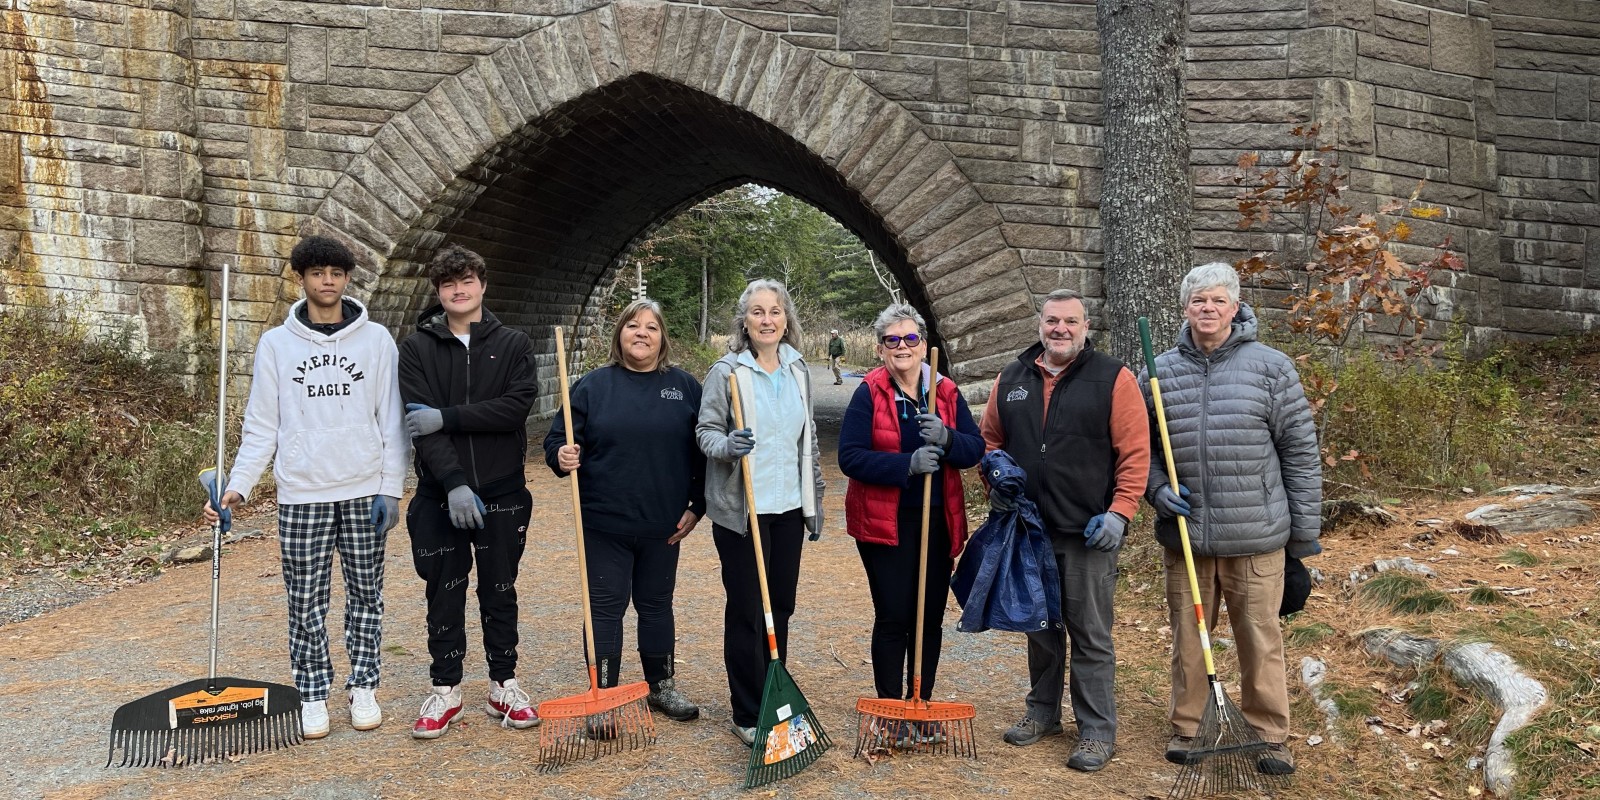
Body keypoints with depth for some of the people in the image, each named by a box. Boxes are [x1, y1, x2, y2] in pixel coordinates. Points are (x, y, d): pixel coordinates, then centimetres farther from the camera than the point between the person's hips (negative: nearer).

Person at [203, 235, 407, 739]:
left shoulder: (376, 340, 2)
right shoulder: (276, 344, 4)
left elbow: (392, 421, 1)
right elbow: (260, 427, 5)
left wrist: (391, 488, -4)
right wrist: (237, 486, -5)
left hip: (364, 491, 0)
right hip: (301, 493, 0)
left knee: (366, 594, 7)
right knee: (307, 601, 5)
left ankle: (363, 688, 20)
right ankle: (312, 697, 17)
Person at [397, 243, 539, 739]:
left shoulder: (513, 344, 3)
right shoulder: (417, 348, 1)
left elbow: (518, 405, -13)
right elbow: (422, 424, -11)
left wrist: (447, 416, -19)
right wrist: (453, 482, -22)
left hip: (502, 493, 0)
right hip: (440, 494, 0)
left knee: (500, 592, 10)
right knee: (444, 595, 7)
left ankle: (504, 687, 22)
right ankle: (445, 691, 20)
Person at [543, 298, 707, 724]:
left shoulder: (686, 387, 3)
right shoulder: (592, 386, -1)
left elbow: (705, 453, 6)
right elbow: (557, 441, -1)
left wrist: (698, 505, 1)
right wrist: (562, 456, -23)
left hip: (663, 526, 2)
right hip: (605, 524, -2)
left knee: (656, 605, 16)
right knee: (606, 608, 3)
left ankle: (662, 685, 30)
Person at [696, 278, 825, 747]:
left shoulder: (798, 370, 9)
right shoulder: (727, 371, -8)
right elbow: (706, 430, -7)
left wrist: (815, 498, 17)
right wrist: (726, 445, -30)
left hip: (788, 507, 5)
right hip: (740, 510, -5)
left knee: (781, 607, 13)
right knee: (746, 613, 1)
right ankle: (749, 717, 12)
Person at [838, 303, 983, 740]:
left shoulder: (946, 393, 5)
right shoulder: (869, 394, -7)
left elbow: (974, 448, 0)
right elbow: (850, 457, -14)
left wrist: (946, 438, -21)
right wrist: (907, 464, -24)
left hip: (938, 523, 4)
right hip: (885, 523, -4)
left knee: (930, 617, 11)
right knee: (893, 617, 1)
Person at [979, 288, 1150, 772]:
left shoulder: (1113, 379, -5)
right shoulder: (1011, 380, 8)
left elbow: (1135, 454, -8)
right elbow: (990, 439, 19)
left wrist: (1119, 512, -15)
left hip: (1088, 533, -4)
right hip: (1028, 530, 4)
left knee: (1091, 635, 2)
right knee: (1039, 627, 17)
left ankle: (1097, 732, 14)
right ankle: (1043, 712, 32)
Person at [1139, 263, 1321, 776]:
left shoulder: (1270, 368, -2)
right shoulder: (1161, 373, 5)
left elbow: (1300, 453, 0)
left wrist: (1305, 533, 0)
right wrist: (1158, 489, -5)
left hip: (1255, 536, -2)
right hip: (1183, 534, 2)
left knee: (1260, 638, 6)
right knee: (1187, 635, 13)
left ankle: (1270, 735, 23)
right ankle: (1185, 726, 30)